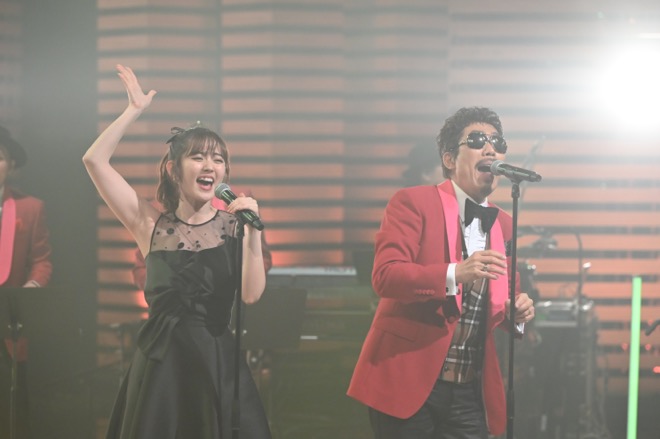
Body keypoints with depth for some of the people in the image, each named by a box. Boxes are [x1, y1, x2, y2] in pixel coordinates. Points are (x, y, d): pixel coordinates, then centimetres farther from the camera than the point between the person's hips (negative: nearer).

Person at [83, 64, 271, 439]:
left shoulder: (234, 224, 2)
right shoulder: (153, 225, 4)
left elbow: (252, 294, -10)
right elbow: (95, 160, -1)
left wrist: (253, 231, -18)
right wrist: (136, 110, 0)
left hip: (217, 362, -1)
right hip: (160, 363, 1)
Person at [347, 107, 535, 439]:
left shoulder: (504, 225, 13)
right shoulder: (412, 202, -5)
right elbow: (385, 276, -17)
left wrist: (517, 311, -3)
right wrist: (456, 273, -31)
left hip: (470, 392, 5)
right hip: (408, 383, -5)